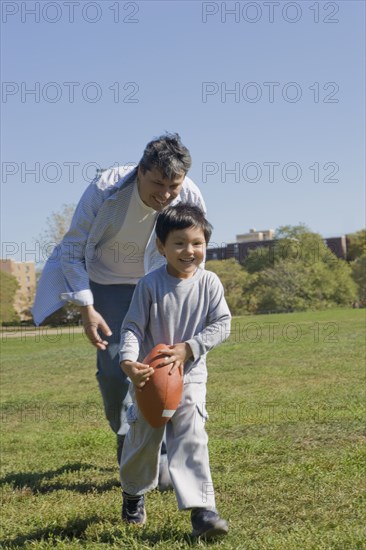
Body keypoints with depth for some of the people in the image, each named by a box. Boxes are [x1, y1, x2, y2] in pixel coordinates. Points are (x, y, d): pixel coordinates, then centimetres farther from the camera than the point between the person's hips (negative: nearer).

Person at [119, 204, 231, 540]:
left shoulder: (209, 283, -8)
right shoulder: (150, 284, -12)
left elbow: (221, 324, -8)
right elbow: (133, 327, -12)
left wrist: (188, 348, -20)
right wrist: (128, 362, -29)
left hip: (190, 373, 0)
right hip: (150, 374, 0)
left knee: (191, 437, -13)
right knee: (143, 438, 9)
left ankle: (202, 508, -12)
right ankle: (134, 494, 37)